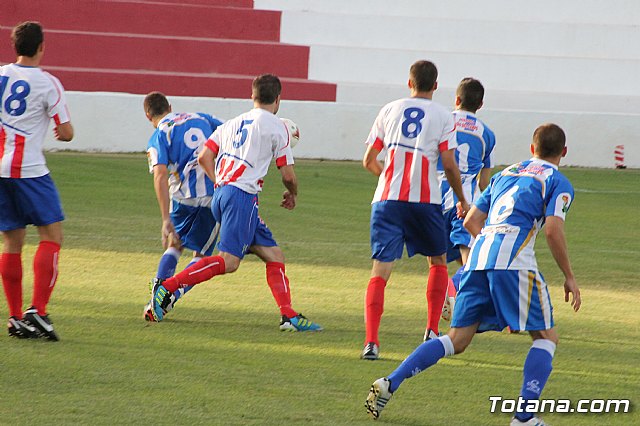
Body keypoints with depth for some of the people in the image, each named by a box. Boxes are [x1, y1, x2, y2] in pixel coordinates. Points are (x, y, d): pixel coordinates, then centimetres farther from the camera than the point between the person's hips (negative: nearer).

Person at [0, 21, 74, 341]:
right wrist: (62, 131, 18)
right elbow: (66, 133, -4)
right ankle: (37, 310, -13)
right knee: (51, 236, 0)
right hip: (28, 169, -5)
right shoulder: (47, 83, -7)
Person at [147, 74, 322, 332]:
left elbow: (204, 158, 12)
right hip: (243, 196, -8)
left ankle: (289, 316, 2)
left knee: (274, 256, 9)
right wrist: (292, 195, 23)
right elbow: (288, 175, 3)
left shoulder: (232, 124, 20)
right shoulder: (277, 127, 2)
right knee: (228, 262, -13)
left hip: (221, 193, 8)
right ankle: (167, 286, -20)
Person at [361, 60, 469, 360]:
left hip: (387, 200, 1)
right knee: (438, 262, 22)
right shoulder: (442, 117, 3)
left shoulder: (389, 111, 10)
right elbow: (449, 166, -3)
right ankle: (432, 330, 18)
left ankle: (371, 341, -17)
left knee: (380, 271, -3)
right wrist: (462, 200, 12)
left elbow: (369, 161, 12)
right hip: (425, 200, -1)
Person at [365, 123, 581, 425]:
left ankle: (390, 383, -3)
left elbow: (471, 222, 24)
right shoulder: (557, 182, 9)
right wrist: (569, 276, 3)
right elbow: (553, 231, -5)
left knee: (457, 340, 10)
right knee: (546, 338, 6)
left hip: (478, 256, 6)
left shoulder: (504, 174, 26)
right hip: (514, 260, -6)